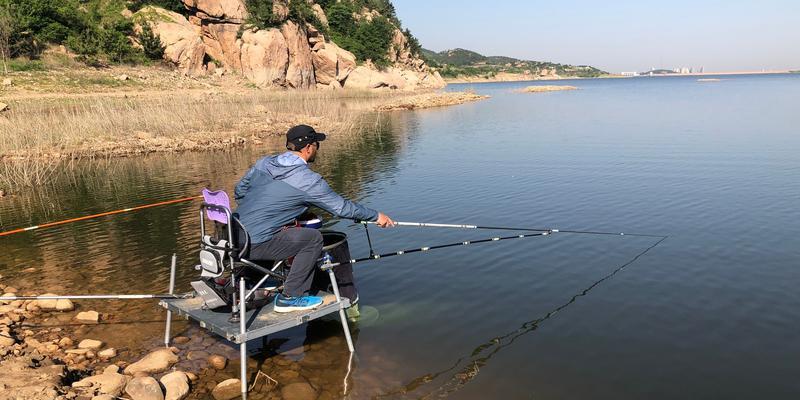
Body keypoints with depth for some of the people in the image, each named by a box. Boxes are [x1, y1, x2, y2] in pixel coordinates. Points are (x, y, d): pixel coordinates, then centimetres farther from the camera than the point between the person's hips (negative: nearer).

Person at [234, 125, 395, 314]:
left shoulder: (264, 163, 8)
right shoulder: (307, 179, -13)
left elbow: (239, 192, 18)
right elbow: (342, 207, -5)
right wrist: (376, 216, 8)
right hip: (255, 246, -8)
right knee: (313, 238, -7)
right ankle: (290, 297, -1)